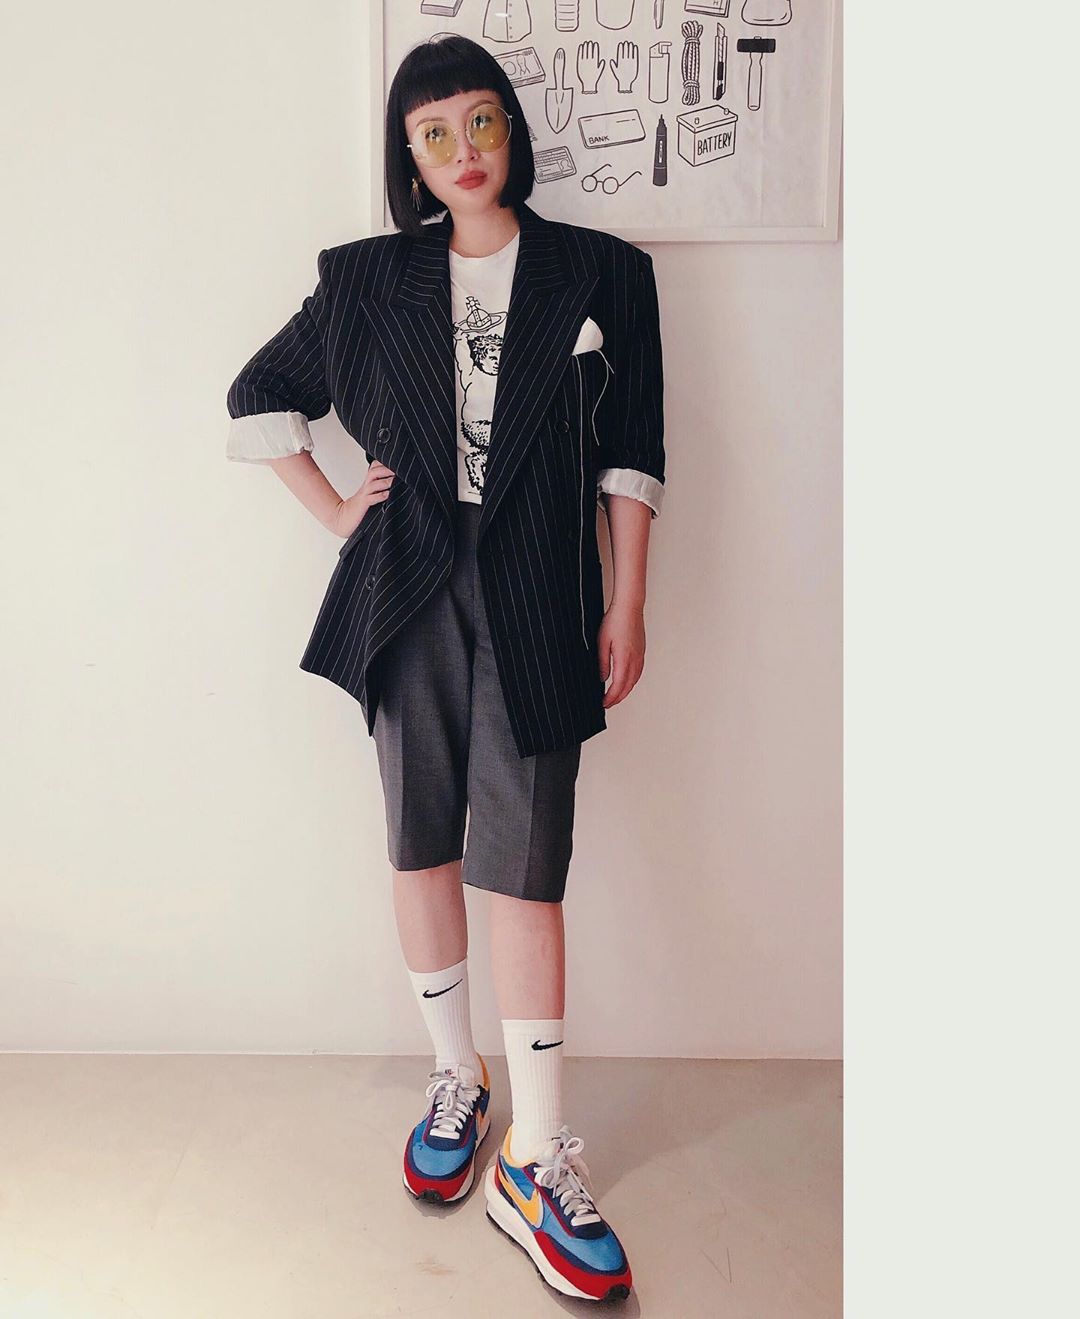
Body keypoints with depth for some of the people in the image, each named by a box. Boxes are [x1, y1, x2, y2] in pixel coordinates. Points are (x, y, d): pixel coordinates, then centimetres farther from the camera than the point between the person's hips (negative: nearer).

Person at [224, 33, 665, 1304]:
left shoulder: (601, 274, 5)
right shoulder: (370, 280, 8)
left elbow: (630, 460, 4)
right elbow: (258, 397, 18)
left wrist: (627, 608, -1)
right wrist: (334, 509, 8)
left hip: (538, 604, -2)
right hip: (407, 594, 3)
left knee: (524, 868, -5)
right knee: (423, 851, 10)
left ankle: (537, 1162, 5)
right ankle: (455, 1078, 30)